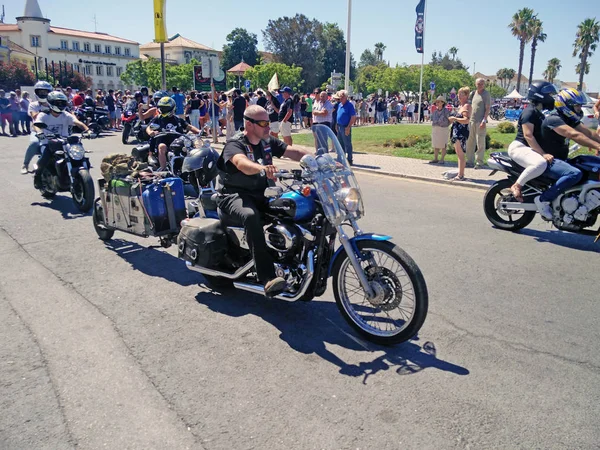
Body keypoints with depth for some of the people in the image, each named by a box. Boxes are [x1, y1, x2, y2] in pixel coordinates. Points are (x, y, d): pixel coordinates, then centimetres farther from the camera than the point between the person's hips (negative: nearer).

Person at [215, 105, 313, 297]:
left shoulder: (268, 142, 13)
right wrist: (262, 168, -54)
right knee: (251, 216, -40)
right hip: (235, 195, -6)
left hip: (263, 194, 6)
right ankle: (268, 279, -43)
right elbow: (241, 163, -32)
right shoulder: (235, 144, -9)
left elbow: (294, 152, 1)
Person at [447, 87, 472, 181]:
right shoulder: (460, 106, 17)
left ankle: (460, 175, -6)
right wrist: (452, 119, 12)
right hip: (456, 131, 10)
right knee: (458, 154, 15)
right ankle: (461, 173, 23)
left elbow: (466, 120, -22)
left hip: (462, 132, -10)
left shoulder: (467, 106, -11)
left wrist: (454, 118, -18)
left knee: (460, 154, -9)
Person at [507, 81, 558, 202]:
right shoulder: (530, 112, -12)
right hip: (519, 147, -11)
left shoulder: (539, 114, 19)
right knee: (541, 164, -36)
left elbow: (542, 135, 24)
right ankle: (516, 186, -22)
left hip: (532, 148, 11)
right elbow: (528, 135, -22)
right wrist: (543, 154, -27)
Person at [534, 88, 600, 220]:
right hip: (548, 160, -11)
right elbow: (574, 135, -32)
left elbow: (589, 133, 9)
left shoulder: (570, 120, 13)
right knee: (575, 174, -34)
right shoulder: (554, 119, -18)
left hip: (561, 159, 11)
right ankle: (543, 199, -24)